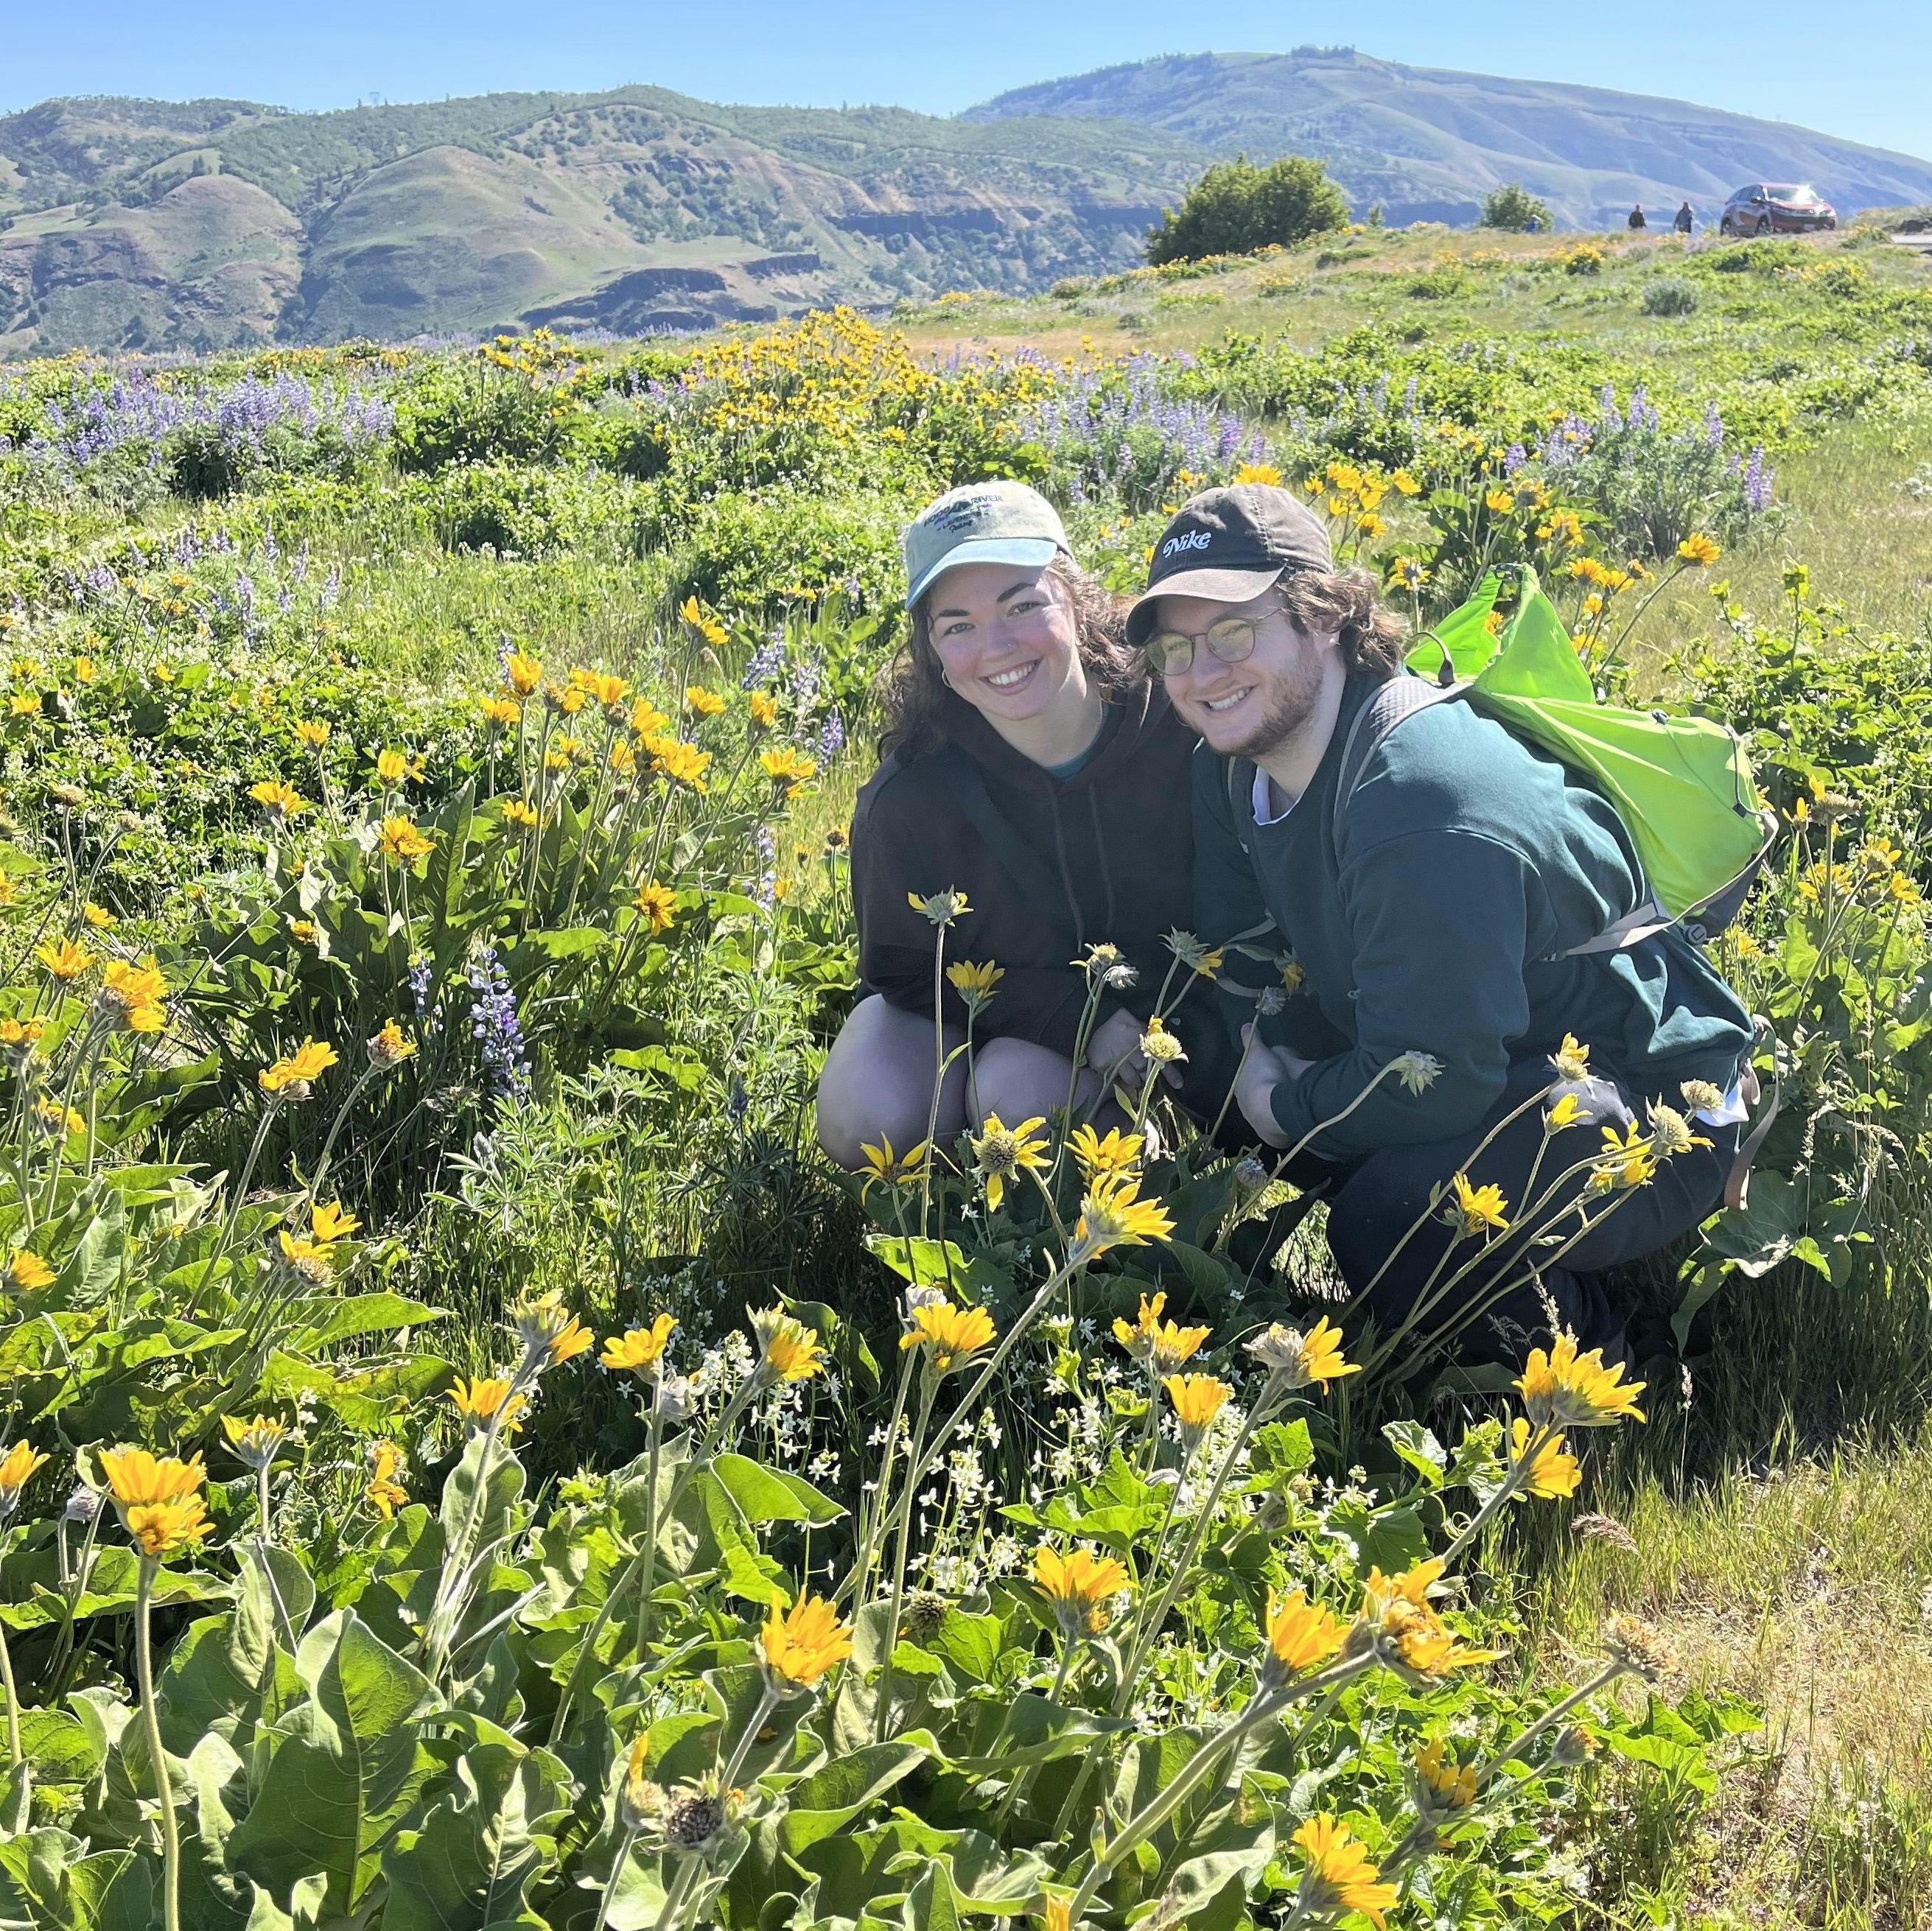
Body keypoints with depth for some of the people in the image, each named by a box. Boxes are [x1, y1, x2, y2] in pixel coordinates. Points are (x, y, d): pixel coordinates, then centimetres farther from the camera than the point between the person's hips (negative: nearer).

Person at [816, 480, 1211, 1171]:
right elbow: (907, 975, -13)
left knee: (1024, 1093, -32)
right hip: (976, 1003, 1)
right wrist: (1086, 1020, -24)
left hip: (1153, 1005, 0)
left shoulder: (1183, 729, -24)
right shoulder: (907, 800, -25)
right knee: (867, 1122, -26)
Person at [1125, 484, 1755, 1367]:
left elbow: (1433, 1083, -31)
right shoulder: (1233, 762, -4)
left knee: (1387, 1226, -32)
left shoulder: (1428, 812, -33)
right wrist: (1270, 1057, -11)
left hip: (1645, 1121, -9)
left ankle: (1580, 1327, -3)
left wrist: (1286, 1108, -15)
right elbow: (1244, 947, 8)